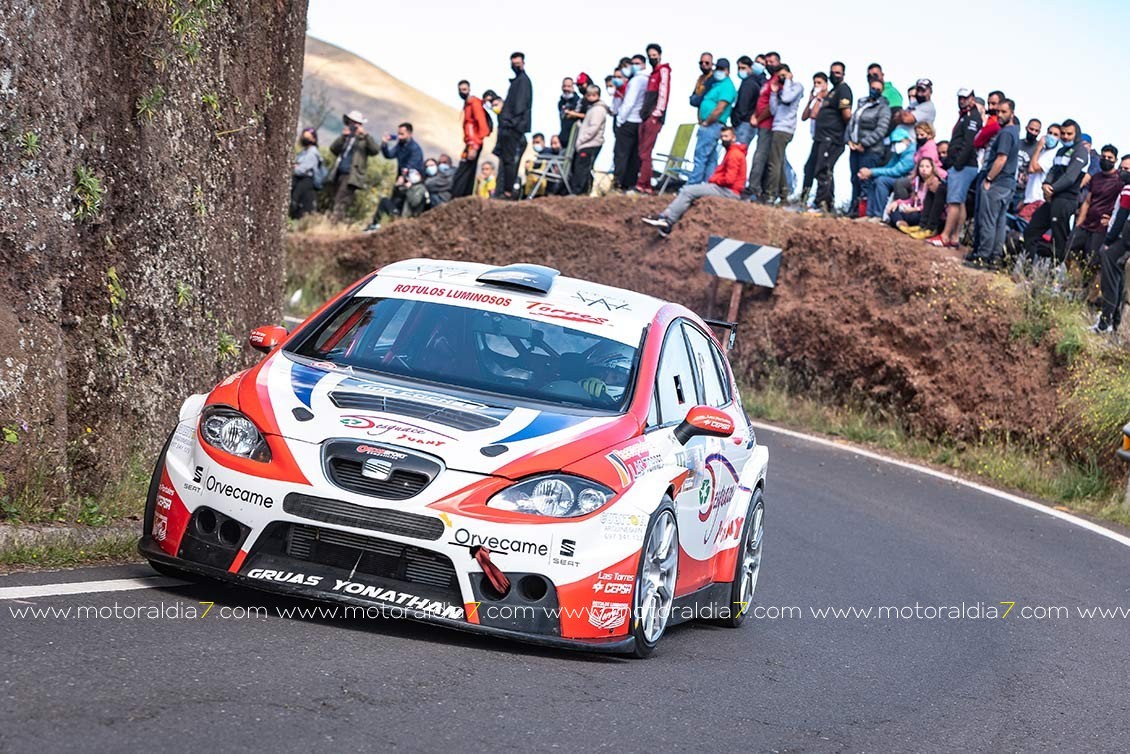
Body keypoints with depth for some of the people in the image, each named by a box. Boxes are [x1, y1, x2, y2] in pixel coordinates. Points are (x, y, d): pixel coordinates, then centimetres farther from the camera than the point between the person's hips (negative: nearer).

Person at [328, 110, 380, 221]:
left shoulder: (364, 140, 4)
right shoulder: (345, 138, 20)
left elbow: (375, 150, -14)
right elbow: (333, 148, 6)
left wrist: (365, 135, -20)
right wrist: (342, 137, -6)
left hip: (351, 176, -7)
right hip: (339, 174, 7)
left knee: (341, 202, -17)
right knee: (337, 201, 9)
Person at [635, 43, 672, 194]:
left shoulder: (663, 71, -3)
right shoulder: (653, 74, 23)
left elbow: (663, 92, -13)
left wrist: (657, 113, -18)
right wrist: (643, 113, 16)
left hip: (654, 117, -9)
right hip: (645, 117, 9)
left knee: (645, 152, -14)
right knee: (642, 152, 5)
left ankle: (641, 184, -19)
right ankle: (647, 186, 5)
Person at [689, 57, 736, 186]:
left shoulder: (727, 86, -11)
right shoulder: (715, 84, 19)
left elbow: (719, 110, -19)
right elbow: (703, 104, 22)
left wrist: (705, 122, -12)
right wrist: (701, 121, 8)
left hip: (712, 126, -10)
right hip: (707, 126, 10)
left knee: (700, 158, -12)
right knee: (711, 159, 9)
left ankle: (691, 186, -13)